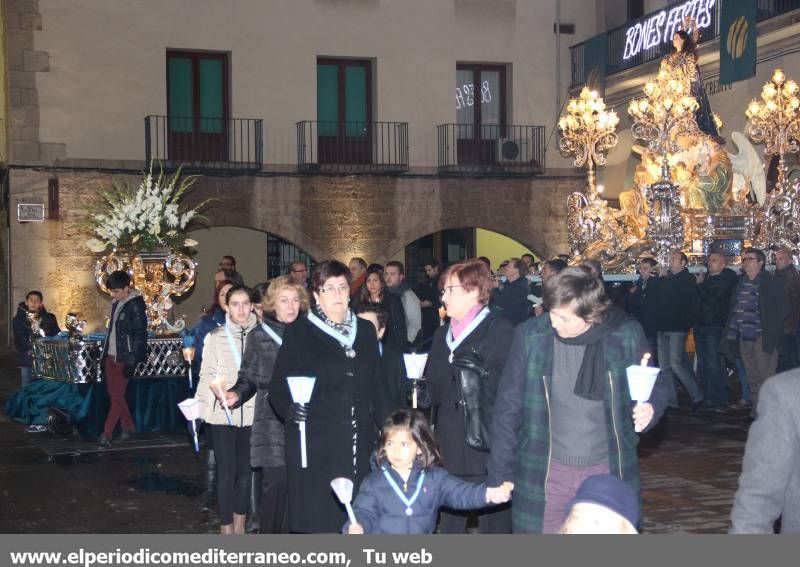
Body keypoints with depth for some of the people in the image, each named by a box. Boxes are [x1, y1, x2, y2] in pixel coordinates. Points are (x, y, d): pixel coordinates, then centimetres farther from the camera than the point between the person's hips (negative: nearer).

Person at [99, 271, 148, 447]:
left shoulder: (135, 306, -12)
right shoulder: (116, 304, 12)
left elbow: (140, 335, -15)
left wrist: (131, 361, -18)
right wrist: (105, 355, 17)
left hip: (124, 358, -8)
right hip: (111, 356, 8)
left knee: (117, 397, -6)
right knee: (114, 395, 12)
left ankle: (107, 434, -5)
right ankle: (129, 426, 24)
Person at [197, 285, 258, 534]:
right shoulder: (215, 337, -1)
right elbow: (206, 376, 1)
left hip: (251, 413, 2)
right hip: (222, 414, -2)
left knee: (245, 470, 8)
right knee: (226, 472, -1)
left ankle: (240, 525, 22)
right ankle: (226, 528, 8)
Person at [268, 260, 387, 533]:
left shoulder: (365, 330, 13)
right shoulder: (299, 332, 1)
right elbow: (278, 386, 0)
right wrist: (289, 408, -19)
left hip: (358, 446, 3)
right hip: (314, 444, -3)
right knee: (316, 519, -3)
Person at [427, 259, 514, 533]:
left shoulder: (501, 332, -4)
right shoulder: (442, 335, 17)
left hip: (488, 451, -6)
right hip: (449, 452, 6)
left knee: (493, 526, 0)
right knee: (449, 526, 11)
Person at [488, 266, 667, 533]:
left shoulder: (626, 334, -8)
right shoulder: (530, 336, -7)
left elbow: (653, 388, 9)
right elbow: (508, 409, 0)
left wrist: (649, 409, -15)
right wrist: (501, 476, 0)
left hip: (608, 471, 0)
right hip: (545, 475, 0)